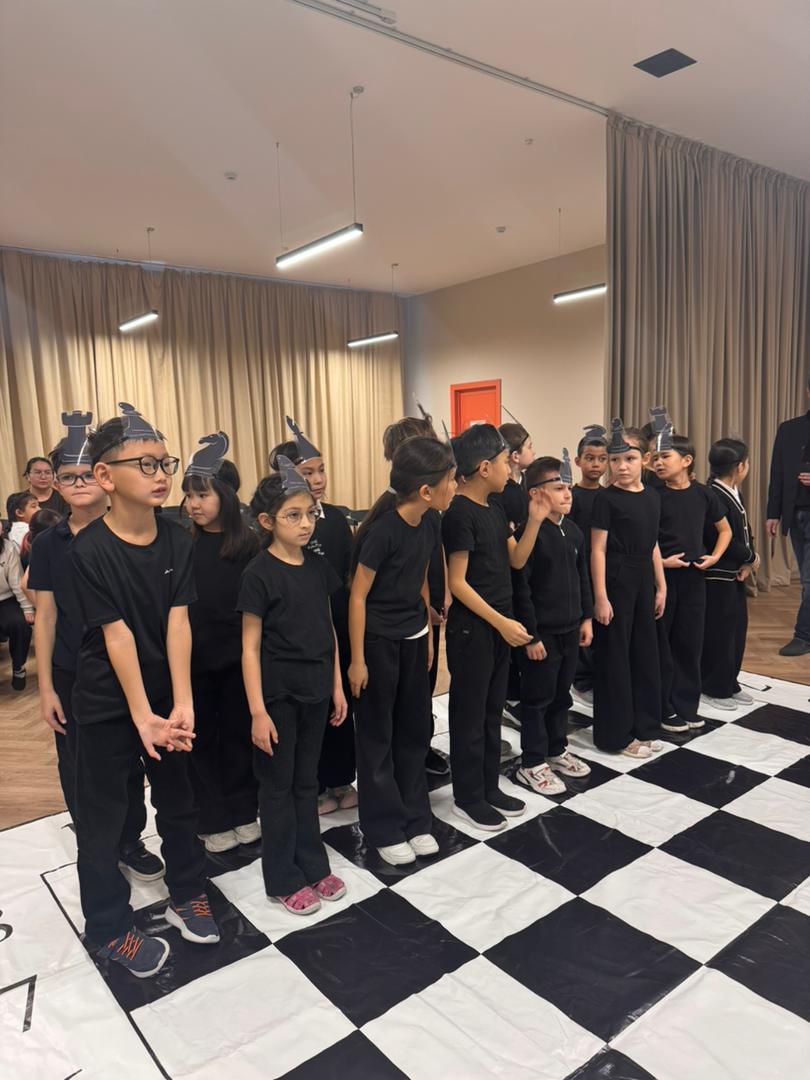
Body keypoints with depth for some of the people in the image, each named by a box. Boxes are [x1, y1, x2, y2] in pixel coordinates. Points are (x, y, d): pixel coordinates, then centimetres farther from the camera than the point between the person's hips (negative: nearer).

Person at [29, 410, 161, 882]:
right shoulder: (49, 543, -1)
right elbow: (46, 618, 2)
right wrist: (46, 687, 1)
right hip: (72, 675, 2)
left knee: (128, 759, 11)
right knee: (79, 766, 10)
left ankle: (131, 843, 33)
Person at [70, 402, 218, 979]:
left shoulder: (178, 539, -7)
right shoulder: (90, 549, -18)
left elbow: (178, 622, -12)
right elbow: (117, 634, -19)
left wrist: (182, 704, -18)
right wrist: (141, 716, -19)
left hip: (167, 694, 4)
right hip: (107, 702, -4)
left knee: (179, 799, 17)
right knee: (102, 815, 10)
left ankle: (187, 892, 40)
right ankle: (110, 927, 31)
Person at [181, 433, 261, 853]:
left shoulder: (248, 543, -4)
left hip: (237, 656, 0)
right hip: (193, 657, 0)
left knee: (238, 732, 13)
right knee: (201, 737, 11)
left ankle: (243, 811, 30)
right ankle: (211, 819, 26)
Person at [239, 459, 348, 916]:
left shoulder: (319, 566, 2)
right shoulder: (260, 573, -14)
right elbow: (250, 647, -13)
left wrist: (337, 686, 9)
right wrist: (257, 710, -15)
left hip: (315, 691, 5)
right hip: (277, 694, -5)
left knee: (307, 782, 18)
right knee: (278, 786, 10)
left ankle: (313, 865, 33)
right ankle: (284, 879, 26)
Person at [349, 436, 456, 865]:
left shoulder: (429, 522, -2)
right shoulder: (383, 530, -23)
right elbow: (358, 596, -17)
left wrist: (428, 634, 14)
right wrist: (357, 659, -14)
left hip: (414, 637, 7)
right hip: (378, 640, -7)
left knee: (415, 729, 15)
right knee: (378, 734, 8)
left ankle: (416, 819, 31)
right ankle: (385, 828, 23)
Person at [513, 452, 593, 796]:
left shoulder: (573, 531, 7)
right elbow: (521, 588, -19)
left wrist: (586, 617, 14)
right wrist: (530, 635, -18)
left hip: (570, 629, 8)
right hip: (542, 632, -7)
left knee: (561, 694, 20)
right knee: (538, 699, 5)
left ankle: (557, 750, 37)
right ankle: (532, 764, 18)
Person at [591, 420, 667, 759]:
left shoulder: (651, 497, 8)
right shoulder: (606, 499, -11)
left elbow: (652, 546, 14)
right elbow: (598, 550, -13)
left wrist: (661, 586, 13)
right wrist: (600, 597, -16)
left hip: (643, 580, 7)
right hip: (615, 579, -7)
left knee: (645, 651, 13)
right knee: (614, 655, 1)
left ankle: (643, 727, 27)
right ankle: (617, 734, 13)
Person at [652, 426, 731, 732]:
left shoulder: (703, 494, 2)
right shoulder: (653, 496, -8)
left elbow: (724, 530, 17)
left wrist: (714, 556, 2)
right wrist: (660, 561, -17)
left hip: (694, 577, 4)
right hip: (661, 576, -3)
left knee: (690, 643, 10)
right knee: (661, 644, 4)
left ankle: (686, 706, 24)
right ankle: (662, 709, 16)